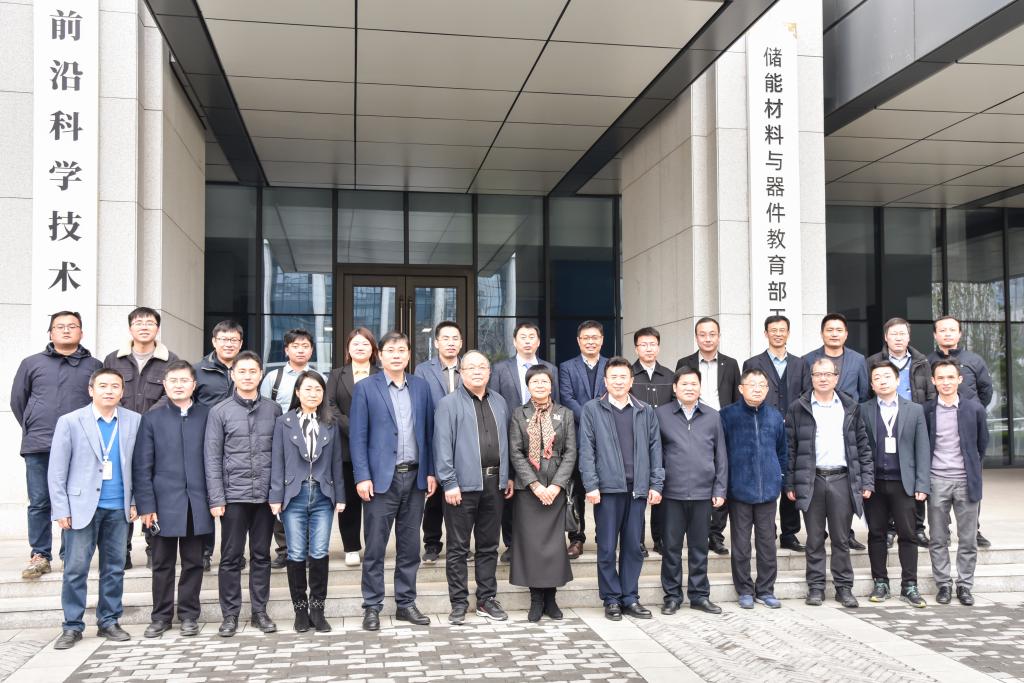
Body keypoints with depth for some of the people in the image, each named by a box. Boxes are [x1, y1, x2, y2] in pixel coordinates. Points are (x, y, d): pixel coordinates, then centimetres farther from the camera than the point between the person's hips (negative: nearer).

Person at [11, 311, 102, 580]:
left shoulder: (94, 366, 7)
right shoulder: (32, 363, 11)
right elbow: (17, 400, 16)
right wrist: (32, 429, 13)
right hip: (38, 447, 1)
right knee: (39, 503, 4)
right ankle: (39, 556, 13)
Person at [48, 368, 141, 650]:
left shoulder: (133, 421, 4)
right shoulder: (70, 422, -1)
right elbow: (57, 471, -1)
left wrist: (135, 502, 2)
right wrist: (61, 509, -6)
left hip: (118, 509, 2)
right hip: (82, 507, -2)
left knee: (114, 568, 8)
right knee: (75, 569, 1)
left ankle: (108, 621, 20)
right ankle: (72, 626, 12)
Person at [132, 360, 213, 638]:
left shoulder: (207, 415, 3)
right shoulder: (152, 418, 4)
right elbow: (142, 466, 1)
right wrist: (145, 505, -5)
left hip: (197, 503, 0)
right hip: (164, 503, 0)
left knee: (193, 562, 8)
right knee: (163, 564, 9)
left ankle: (189, 615, 20)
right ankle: (161, 616, 21)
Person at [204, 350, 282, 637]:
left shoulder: (273, 410, 6)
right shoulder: (220, 411, 1)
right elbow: (212, 457, -1)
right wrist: (216, 498, -6)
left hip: (265, 494, 2)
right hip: (234, 495, -1)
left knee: (261, 556, 9)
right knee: (231, 557, 4)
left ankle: (259, 611, 18)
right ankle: (230, 614, 14)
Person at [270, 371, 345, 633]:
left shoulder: (331, 423, 9)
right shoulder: (284, 423, 4)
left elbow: (336, 462, 9)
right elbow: (278, 462, 2)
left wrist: (340, 496, 6)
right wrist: (276, 497, -3)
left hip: (323, 496, 1)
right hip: (294, 496, -1)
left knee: (320, 553, -2)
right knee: (297, 555, 3)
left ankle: (317, 608, 11)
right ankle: (300, 609, 15)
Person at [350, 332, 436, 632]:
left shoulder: (421, 387, 9)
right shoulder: (365, 388, -1)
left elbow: (428, 432, 11)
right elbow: (357, 436, -4)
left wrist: (430, 471, 5)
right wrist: (362, 477, -10)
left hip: (415, 477, 4)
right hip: (381, 478, -3)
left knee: (410, 546, 10)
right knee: (375, 547, 2)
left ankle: (406, 603, 20)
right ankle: (372, 607, 12)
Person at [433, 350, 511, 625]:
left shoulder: (499, 403, 13)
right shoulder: (449, 404, -4)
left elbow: (506, 441, 16)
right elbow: (442, 446, -9)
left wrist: (508, 477, 11)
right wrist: (449, 483, -14)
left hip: (494, 483, 5)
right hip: (463, 485, -5)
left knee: (489, 545, 13)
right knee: (458, 548, 3)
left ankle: (487, 599, 23)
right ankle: (459, 603, 12)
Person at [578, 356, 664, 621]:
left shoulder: (645, 411, 12)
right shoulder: (592, 410, 4)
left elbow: (655, 448, 10)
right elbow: (586, 450, -1)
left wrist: (656, 484, 2)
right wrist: (591, 485, -9)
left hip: (637, 488, 3)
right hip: (607, 488, -2)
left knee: (634, 546, 7)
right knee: (607, 547, 3)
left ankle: (630, 598, 17)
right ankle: (611, 599, 13)